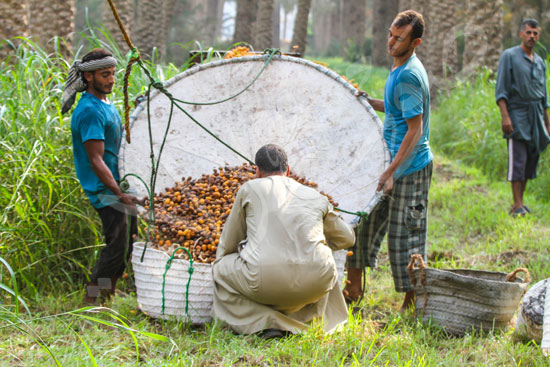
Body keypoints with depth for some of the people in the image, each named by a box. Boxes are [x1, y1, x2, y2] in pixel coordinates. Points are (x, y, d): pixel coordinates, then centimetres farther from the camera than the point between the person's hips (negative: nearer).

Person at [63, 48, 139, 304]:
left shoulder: (106, 104, 12)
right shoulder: (90, 111, -20)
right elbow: (95, 160, -24)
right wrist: (119, 194, -26)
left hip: (118, 184, 10)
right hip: (104, 190, -10)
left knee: (128, 238, 16)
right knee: (117, 244, -9)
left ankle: (108, 293, 28)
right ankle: (92, 300, -1)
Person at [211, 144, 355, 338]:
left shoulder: (250, 189, 18)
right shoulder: (316, 198, 24)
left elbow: (227, 245, 25)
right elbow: (346, 238, 37)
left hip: (264, 279, -4)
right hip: (315, 283, 4)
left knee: (220, 269, 25)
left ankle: (265, 323, 4)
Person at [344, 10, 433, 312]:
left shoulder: (408, 76, -21)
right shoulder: (399, 68, 9)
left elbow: (415, 129, -23)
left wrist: (391, 171, -24)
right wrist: (371, 102, 9)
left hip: (410, 167, -10)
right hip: (395, 162, 10)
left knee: (404, 235, -2)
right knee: (365, 219, 14)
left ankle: (412, 303, 10)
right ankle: (353, 289, 25)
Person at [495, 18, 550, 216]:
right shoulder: (509, 56, -1)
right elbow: (501, 90, -7)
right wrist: (505, 116, -16)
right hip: (517, 116, -6)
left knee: (531, 161, 5)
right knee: (518, 161, -11)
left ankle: (520, 203, 11)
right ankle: (518, 206, -11)